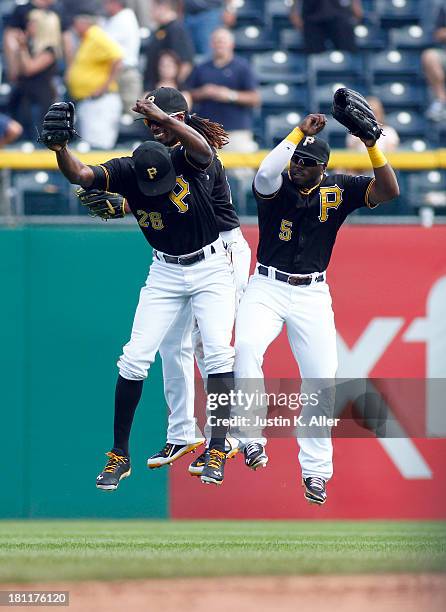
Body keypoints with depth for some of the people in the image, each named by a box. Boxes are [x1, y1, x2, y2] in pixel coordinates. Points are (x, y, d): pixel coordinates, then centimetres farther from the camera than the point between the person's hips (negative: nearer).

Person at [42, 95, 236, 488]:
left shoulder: (186, 159, -21)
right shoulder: (126, 171, -16)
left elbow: (204, 150, -45)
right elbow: (80, 174, -30)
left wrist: (165, 120, -61)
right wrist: (61, 150, -52)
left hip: (211, 267, -2)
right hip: (166, 273, 2)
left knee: (218, 350, -17)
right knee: (135, 358, -5)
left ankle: (217, 450, -11)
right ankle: (120, 455, 4)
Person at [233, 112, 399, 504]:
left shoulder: (338, 190, -1)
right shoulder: (278, 186, -8)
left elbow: (389, 191, -12)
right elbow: (266, 174, -33)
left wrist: (372, 145, -24)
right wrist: (299, 132, -33)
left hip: (313, 295, 2)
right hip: (267, 289, -2)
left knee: (322, 379, -2)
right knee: (247, 347, -30)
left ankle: (315, 470, 10)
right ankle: (251, 439, -26)